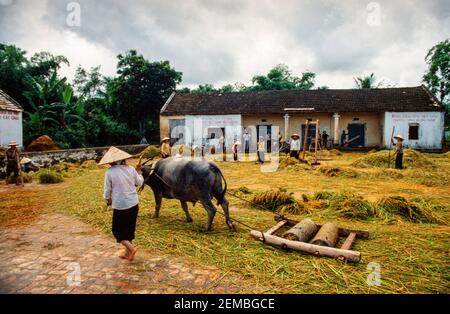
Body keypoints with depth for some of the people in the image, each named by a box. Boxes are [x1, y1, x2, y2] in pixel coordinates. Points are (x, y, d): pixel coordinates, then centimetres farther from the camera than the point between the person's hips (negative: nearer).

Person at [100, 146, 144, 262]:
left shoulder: (109, 172, -13)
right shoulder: (131, 169, -3)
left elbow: (107, 190, -5)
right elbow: (140, 183, 11)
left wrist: (108, 200, 16)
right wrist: (138, 171, 26)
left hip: (120, 206, -4)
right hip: (134, 204, 5)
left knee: (117, 230, 14)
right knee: (129, 228, 20)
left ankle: (131, 248, -1)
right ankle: (127, 252, 31)